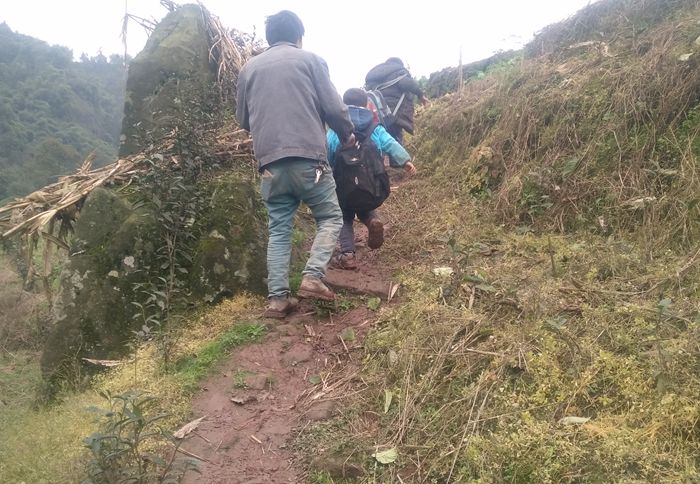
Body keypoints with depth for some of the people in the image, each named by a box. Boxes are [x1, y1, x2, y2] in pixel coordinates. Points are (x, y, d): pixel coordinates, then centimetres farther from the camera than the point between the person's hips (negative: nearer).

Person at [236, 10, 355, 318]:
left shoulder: (249, 68, 16)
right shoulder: (310, 60, 6)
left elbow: (242, 119, 22)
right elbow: (333, 107, 2)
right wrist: (347, 134, 20)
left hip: (269, 162, 4)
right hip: (307, 157, -3)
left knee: (279, 229, 9)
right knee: (330, 218, 10)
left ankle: (277, 298, 5)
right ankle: (312, 277, -7)